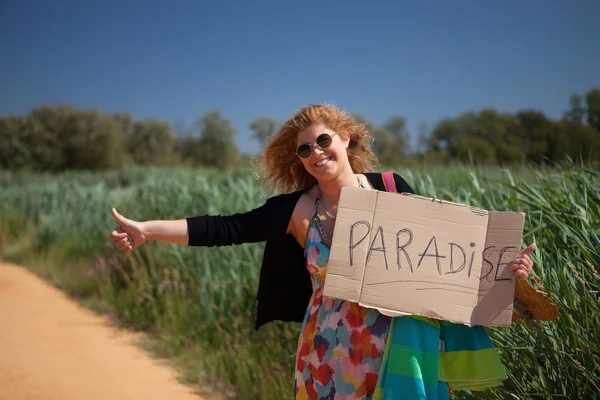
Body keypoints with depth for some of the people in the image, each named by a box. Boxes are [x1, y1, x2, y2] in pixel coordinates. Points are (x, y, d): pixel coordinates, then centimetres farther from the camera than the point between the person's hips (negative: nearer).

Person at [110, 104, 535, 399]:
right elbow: (226, 229, -9)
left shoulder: (391, 189, -5)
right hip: (328, 352, 1)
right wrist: (146, 229, -14)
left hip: (394, 345, -1)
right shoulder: (296, 209, -4)